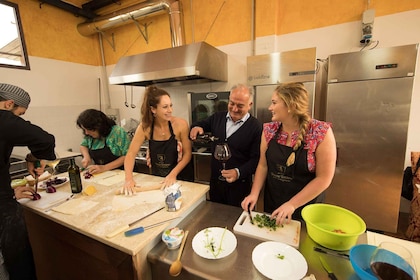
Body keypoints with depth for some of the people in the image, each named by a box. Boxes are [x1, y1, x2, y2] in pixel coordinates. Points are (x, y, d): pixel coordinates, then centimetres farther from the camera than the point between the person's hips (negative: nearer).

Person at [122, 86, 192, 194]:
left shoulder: (180, 124, -17)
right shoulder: (145, 127, -10)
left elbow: (187, 154, -11)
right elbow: (131, 154, -7)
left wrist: (173, 174, -21)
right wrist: (129, 179, -20)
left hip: (179, 177, -2)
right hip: (156, 179, 2)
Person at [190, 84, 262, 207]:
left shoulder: (256, 127, -14)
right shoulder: (217, 117, 0)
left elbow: (256, 159, -14)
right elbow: (201, 124, 13)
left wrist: (239, 172, -28)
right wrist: (196, 128, -10)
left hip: (239, 185, -4)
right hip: (215, 181, 5)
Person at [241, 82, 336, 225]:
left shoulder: (321, 132, -20)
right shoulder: (269, 130, -7)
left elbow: (324, 178, -17)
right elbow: (263, 165, -1)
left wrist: (292, 204, -19)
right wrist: (254, 194, -11)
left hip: (305, 206, -3)